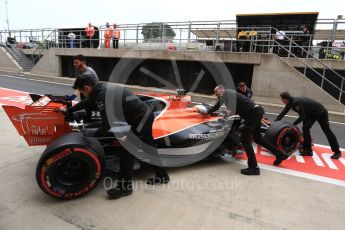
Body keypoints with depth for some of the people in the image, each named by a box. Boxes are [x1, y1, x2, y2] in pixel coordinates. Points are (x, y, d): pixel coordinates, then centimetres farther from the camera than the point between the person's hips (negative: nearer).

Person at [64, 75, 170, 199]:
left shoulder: (103, 95, -20)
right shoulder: (101, 89, 9)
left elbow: (107, 124, -18)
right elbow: (87, 102, 26)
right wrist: (68, 111, 38)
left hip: (141, 118, -10)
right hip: (146, 115, 10)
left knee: (127, 148, -6)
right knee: (148, 146, 18)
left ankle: (124, 186, 5)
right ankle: (162, 175, 33)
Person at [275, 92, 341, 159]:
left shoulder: (297, 102, -35)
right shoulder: (290, 102, -7)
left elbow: (302, 117, -33)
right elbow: (283, 113, 1)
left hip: (321, 112, -8)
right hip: (311, 113, 8)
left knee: (327, 131, 1)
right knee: (305, 129, -5)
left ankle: (337, 151, 13)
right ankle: (308, 150, 0)